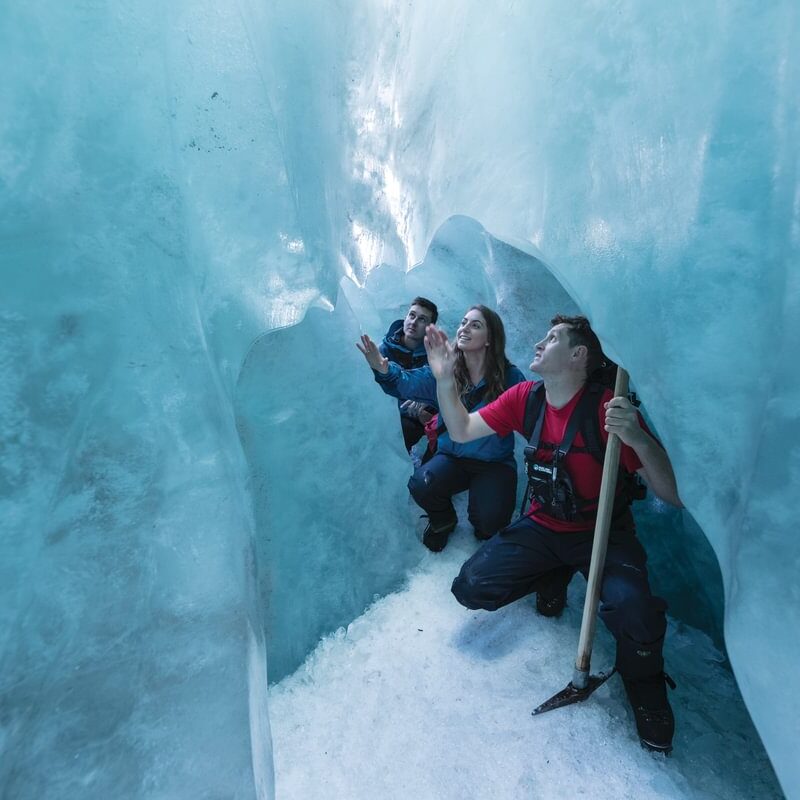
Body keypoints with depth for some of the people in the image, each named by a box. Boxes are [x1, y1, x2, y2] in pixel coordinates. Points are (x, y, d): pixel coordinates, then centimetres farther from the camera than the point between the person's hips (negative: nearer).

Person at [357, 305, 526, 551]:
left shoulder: (509, 376, -9)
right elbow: (406, 383, -16)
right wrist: (384, 370, -34)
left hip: (495, 463, -1)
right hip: (452, 457, 2)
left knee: (488, 522, -23)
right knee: (420, 485, -26)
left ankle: (484, 530, 21)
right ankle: (443, 521, 12)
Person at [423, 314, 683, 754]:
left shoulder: (608, 408, -19)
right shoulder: (525, 397, -3)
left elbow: (672, 495, -20)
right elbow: (461, 431, 0)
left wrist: (639, 438, -39)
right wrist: (445, 379, -14)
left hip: (603, 532, -4)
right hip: (542, 526, 4)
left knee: (633, 613, -31)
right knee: (470, 588, -10)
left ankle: (645, 686, 7)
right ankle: (553, 576, 20)